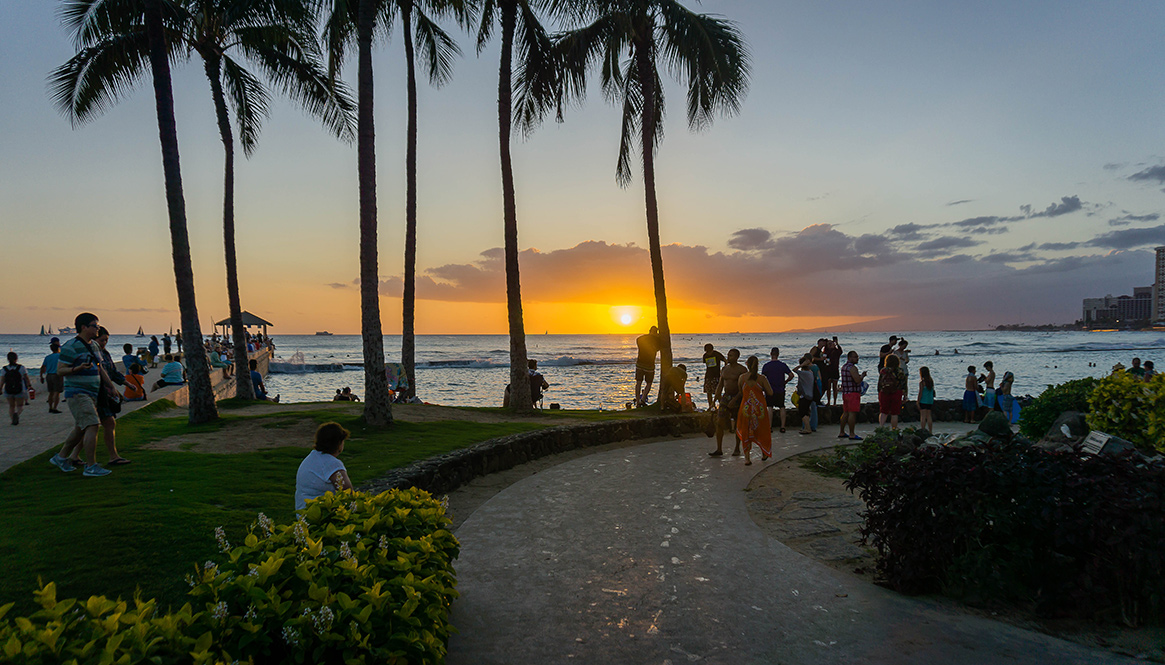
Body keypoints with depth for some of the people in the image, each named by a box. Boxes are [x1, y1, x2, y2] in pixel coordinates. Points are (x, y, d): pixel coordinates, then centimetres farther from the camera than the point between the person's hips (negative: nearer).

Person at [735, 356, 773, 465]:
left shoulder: (742, 377, -3)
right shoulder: (762, 378, -8)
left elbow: (740, 393, 7)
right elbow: (770, 392, -8)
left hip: (746, 407, 1)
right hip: (760, 408, 0)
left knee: (745, 432, 10)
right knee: (762, 431, 19)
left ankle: (747, 458, 5)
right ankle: (764, 454, 32)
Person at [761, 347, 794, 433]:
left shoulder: (766, 366, -6)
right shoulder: (783, 365, -4)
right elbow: (791, 376, -8)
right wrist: (784, 382, 7)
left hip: (770, 390, -1)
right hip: (780, 390, 1)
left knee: (770, 408, 5)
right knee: (782, 408, 9)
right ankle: (782, 427, 8)